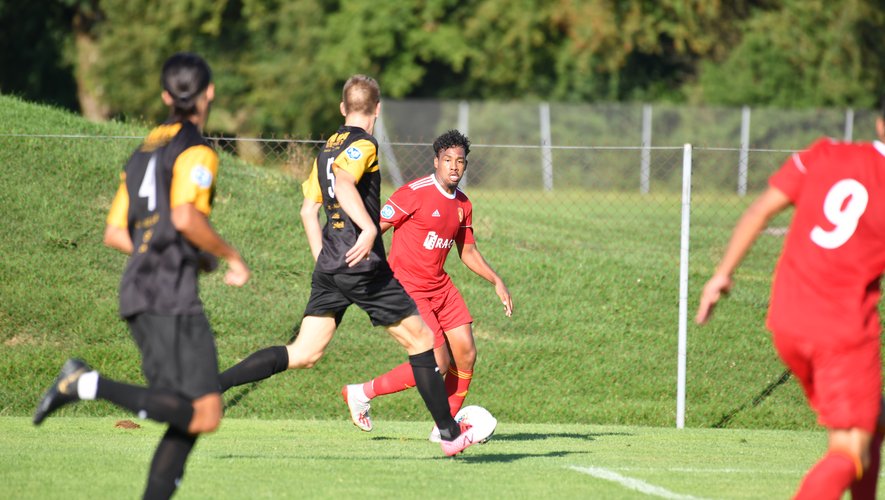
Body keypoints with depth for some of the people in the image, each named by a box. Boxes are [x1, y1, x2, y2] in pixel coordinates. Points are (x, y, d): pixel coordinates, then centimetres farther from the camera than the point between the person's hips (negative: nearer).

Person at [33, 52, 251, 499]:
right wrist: (230, 257, -8)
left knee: (190, 419, 9)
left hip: (138, 294, 9)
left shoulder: (145, 151, 20)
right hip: (172, 298, -9)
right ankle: (90, 384, -21)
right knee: (204, 416, -15)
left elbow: (115, 234, 20)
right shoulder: (195, 151, -6)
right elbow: (185, 218, -22)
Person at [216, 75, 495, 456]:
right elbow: (343, 181, -27)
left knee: (303, 354, 4)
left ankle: (211, 384, -9)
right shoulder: (363, 145, -7)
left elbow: (308, 209, 21)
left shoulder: (327, 150, 18)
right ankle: (450, 434, 8)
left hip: (329, 268, 8)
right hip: (364, 267, -8)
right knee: (421, 339, 4)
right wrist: (370, 228, -33)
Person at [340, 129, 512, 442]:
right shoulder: (414, 193, -15)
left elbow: (468, 251, 21)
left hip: (440, 285, 8)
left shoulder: (462, 204, 9)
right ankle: (361, 393, 1)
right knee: (438, 363, -14)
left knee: (466, 354, -1)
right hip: (407, 287, -8)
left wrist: (496, 281, 9)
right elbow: (373, 230, -13)